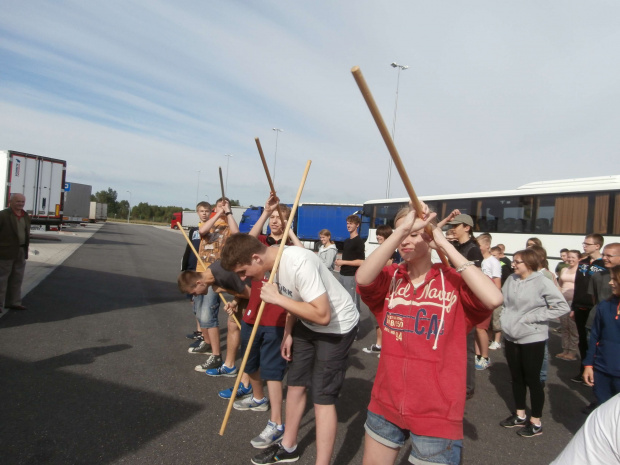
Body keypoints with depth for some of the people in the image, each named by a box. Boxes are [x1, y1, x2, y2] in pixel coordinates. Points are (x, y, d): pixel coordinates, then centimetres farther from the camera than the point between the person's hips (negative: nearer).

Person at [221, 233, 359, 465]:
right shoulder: (274, 262, -8)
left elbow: (323, 315, -35)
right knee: (295, 383, 17)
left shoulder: (299, 263, -35)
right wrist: (288, 333, 3)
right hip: (307, 323, 9)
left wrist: (277, 298, -31)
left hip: (337, 326, -8)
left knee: (323, 397, -5)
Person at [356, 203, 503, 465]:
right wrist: (399, 230, -28)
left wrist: (446, 245, -22)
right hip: (386, 404, 4)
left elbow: (494, 299, -27)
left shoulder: (453, 281, -8)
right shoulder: (390, 277, -3)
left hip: (436, 412, -3)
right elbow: (362, 278, -24)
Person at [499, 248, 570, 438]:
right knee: (516, 378, 17)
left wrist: (534, 317, -17)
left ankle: (536, 422, 22)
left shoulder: (542, 282, -15)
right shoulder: (511, 280, 1)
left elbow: (562, 306, -16)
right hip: (511, 337, 6)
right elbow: (504, 301, 15)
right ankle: (520, 415, 34)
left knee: (532, 380, 5)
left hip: (532, 338, -6)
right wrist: (506, 319, 4)